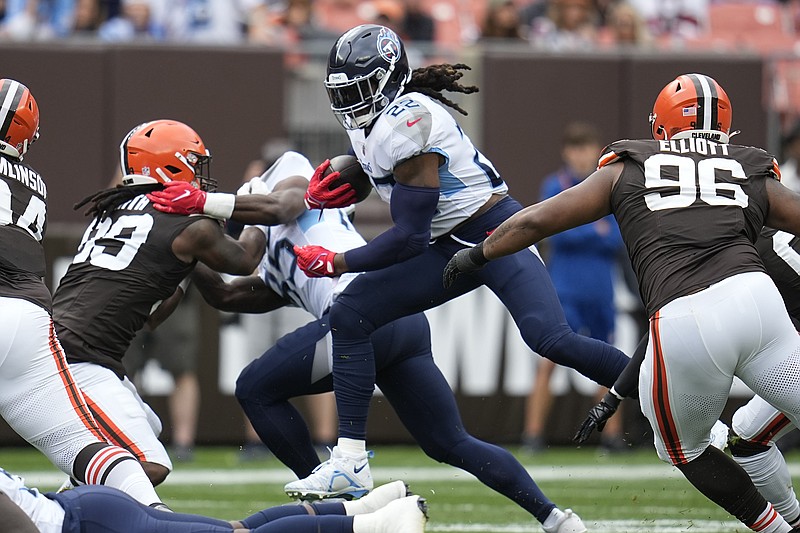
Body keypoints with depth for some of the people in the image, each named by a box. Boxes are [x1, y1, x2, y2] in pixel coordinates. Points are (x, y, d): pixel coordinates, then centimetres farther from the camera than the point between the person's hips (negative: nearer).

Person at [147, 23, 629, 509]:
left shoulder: (407, 121, -23)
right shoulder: (371, 125, 6)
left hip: (496, 232, -9)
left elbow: (409, 237, -21)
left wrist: (334, 263, -11)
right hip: (449, 248, 9)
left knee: (551, 339, -28)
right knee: (349, 314, -2)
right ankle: (350, 463, -1)